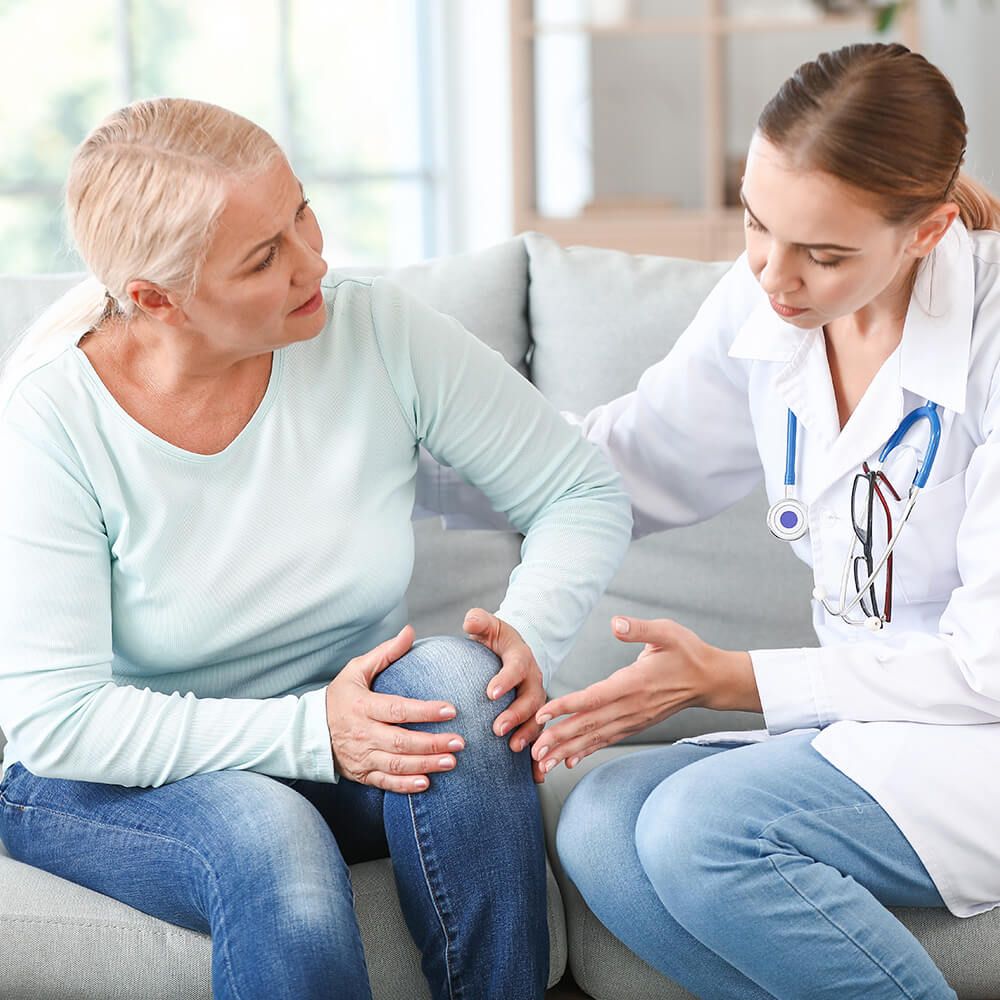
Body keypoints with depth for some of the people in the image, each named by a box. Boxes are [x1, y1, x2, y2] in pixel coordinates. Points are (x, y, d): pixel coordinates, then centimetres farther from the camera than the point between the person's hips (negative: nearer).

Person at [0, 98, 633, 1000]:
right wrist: (311, 732, -28)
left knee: (456, 677, -29)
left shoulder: (374, 330, -11)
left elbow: (585, 494, -2)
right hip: (120, 782, -3)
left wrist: (528, 636, -24)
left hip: (353, 729, 4)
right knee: (271, 842, -37)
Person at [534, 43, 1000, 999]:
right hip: (873, 711, 7)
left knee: (700, 829, -28)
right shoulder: (759, 307, -1)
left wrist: (727, 678, -21)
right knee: (602, 830, -19)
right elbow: (627, 463, 15)